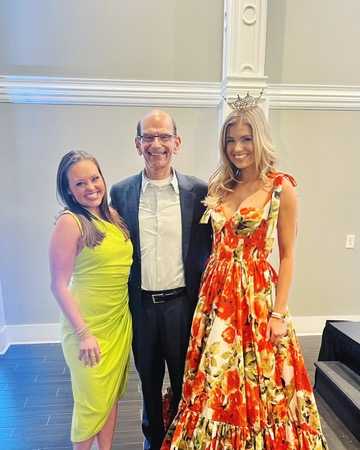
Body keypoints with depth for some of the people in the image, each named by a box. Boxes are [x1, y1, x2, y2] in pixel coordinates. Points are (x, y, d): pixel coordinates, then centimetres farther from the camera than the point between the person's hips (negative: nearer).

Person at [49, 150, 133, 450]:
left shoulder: (113, 216, 4)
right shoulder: (70, 222, -15)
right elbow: (59, 285, -14)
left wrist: (126, 317, 6)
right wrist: (83, 333, -15)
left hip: (120, 321, 6)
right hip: (88, 326, -6)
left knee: (112, 394, 20)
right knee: (92, 401, 11)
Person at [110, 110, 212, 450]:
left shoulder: (198, 191, -6)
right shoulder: (121, 192, -1)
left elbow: (208, 249, -1)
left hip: (182, 304, -1)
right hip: (141, 306, 2)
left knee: (186, 382, 18)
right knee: (149, 382, 22)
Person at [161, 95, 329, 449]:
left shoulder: (281, 187, -8)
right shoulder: (218, 186, 6)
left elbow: (287, 254, -6)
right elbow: (213, 244, 11)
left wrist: (278, 313, -8)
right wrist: (206, 295, 6)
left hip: (257, 294, -4)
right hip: (217, 293, 5)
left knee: (257, 385, 11)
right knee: (213, 381, 16)